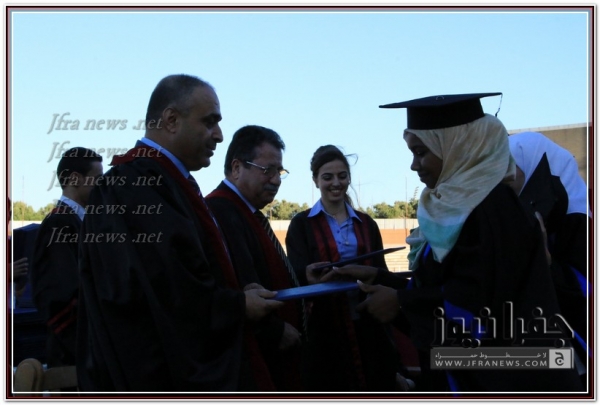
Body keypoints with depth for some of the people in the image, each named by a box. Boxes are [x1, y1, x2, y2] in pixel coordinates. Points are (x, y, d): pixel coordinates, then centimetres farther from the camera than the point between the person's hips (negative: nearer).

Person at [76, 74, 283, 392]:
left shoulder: (170, 181, 13)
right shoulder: (131, 184, -18)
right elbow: (163, 291, -26)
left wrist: (237, 296, 4)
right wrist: (238, 305, -14)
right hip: (163, 377, -10)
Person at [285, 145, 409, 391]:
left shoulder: (366, 224, 13)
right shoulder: (302, 224, 2)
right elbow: (297, 276, -10)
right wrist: (312, 276, -31)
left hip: (370, 327, 3)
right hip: (326, 329, -3)